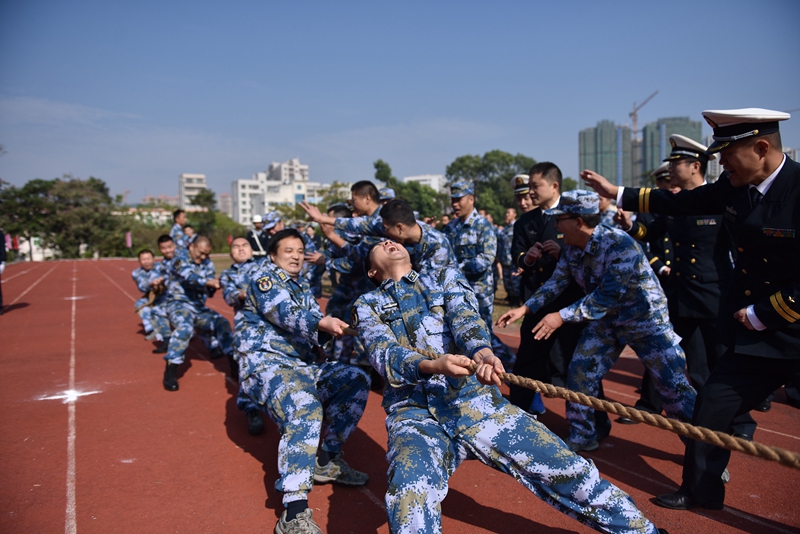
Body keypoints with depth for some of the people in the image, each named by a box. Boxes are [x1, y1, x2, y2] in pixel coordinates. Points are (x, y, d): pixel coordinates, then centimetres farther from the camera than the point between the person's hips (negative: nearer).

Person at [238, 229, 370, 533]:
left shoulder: (302, 287, 23)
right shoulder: (264, 279, -3)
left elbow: (314, 321, 15)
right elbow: (285, 314, -22)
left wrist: (335, 326, -7)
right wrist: (322, 323, -41)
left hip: (303, 365, 8)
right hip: (266, 364, -8)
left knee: (356, 381, -3)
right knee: (305, 408, -34)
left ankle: (326, 461, 4)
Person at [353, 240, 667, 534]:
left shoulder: (445, 277, 17)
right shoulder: (367, 305, 13)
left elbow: (464, 317, -3)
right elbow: (384, 354, -6)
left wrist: (481, 351, -27)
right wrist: (431, 366, -28)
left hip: (475, 399, 1)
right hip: (415, 412, -1)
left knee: (570, 472, -6)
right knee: (411, 498, -32)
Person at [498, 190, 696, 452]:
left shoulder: (620, 244, -30)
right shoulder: (571, 249, -8)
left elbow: (607, 296, -32)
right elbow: (556, 282, 1)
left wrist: (563, 316, -32)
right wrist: (525, 308, -6)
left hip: (645, 319, -6)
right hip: (606, 320, 7)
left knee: (674, 388, -5)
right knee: (579, 372, 2)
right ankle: (582, 437, 19)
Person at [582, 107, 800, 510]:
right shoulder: (733, 187, -1)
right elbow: (677, 203, 13)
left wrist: (761, 314, -15)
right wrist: (617, 193, 15)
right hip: (752, 336, 6)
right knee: (711, 407, 10)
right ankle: (700, 492, 30)